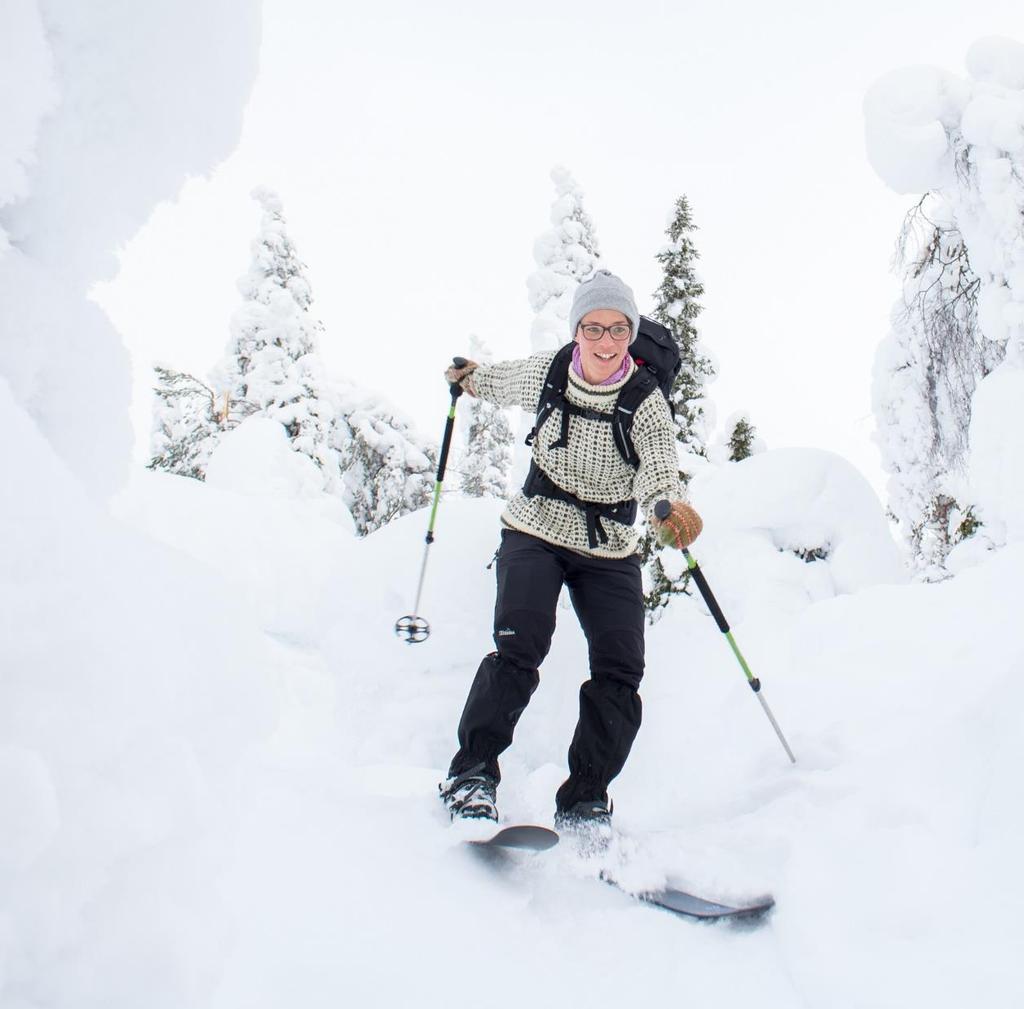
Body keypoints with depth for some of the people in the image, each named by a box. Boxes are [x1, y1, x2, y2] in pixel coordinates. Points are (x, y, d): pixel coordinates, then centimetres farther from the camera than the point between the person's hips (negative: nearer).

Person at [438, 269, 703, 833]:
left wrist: (670, 506, -51)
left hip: (610, 551, 1)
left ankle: (583, 804, 4)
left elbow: (658, 468, -33)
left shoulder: (647, 401, -14)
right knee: (520, 646, -22)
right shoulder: (545, 372, -8)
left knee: (621, 672, -11)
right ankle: (472, 774, -6)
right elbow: (502, 384, 18)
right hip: (535, 532, 0)